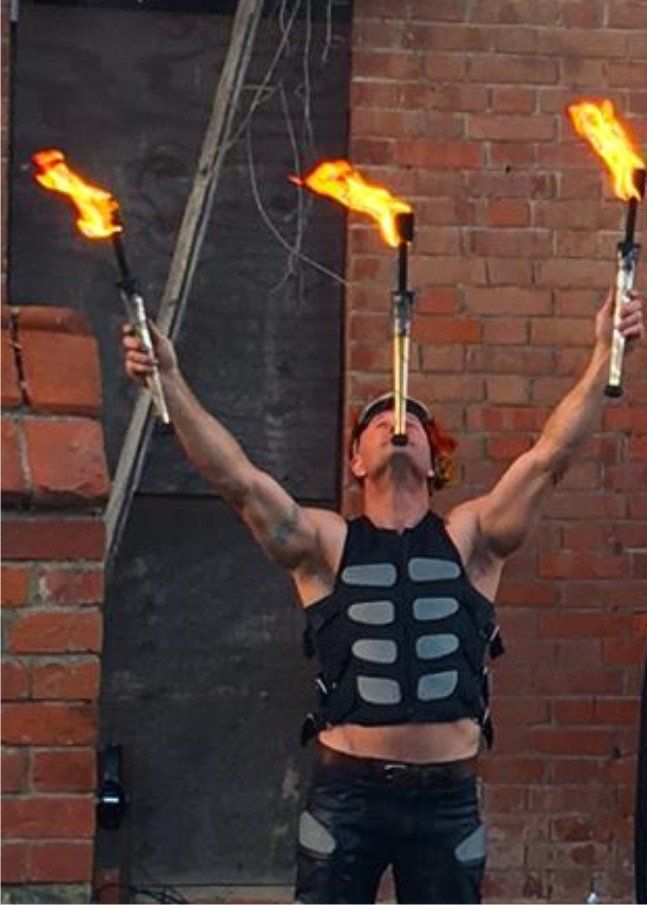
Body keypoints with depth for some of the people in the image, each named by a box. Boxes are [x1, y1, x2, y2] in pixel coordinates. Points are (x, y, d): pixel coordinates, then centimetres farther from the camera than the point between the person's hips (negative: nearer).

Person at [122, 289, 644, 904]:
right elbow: (235, 477, -6)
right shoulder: (327, 544, 5)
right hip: (346, 790, -1)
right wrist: (171, 381, -16)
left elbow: (550, 456, -2)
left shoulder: (468, 540, 8)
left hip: (448, 794, 1)